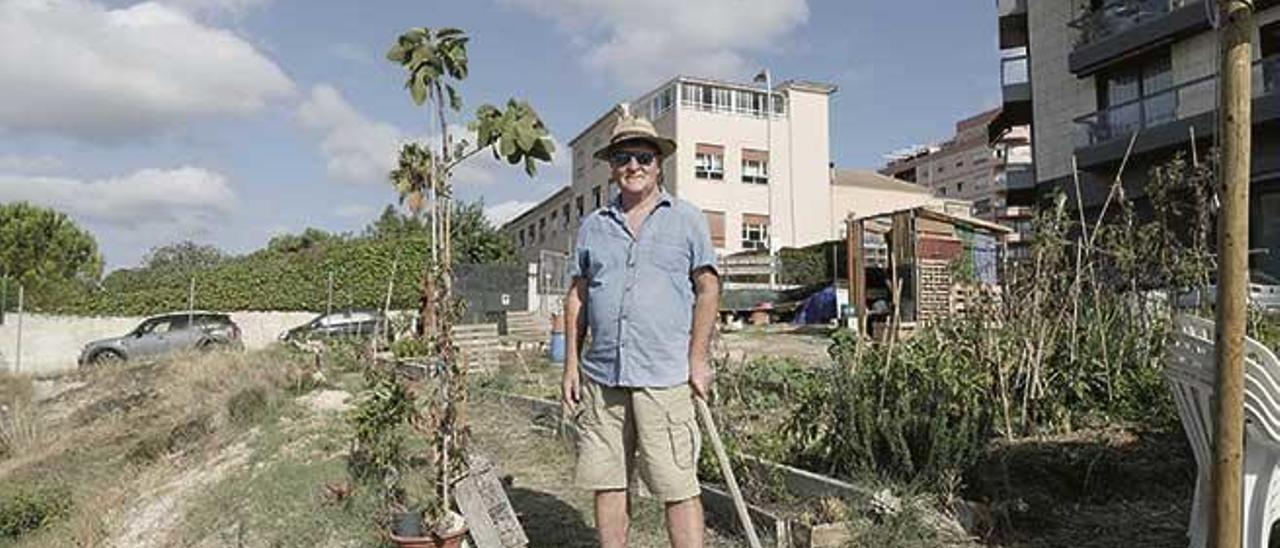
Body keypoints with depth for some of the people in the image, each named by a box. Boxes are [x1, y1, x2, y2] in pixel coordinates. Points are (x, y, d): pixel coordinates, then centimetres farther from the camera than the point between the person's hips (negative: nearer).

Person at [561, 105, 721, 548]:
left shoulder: (687, 219, 7)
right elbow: (577, 296, 15)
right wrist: (571, 364, 8)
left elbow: (707, 289, 3)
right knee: (607, 483, 9)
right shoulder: (593, 225, 14)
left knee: (679, 487, -2)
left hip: (664, 378, -3)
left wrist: (698, 359, -4)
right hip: (601, 377, 4)